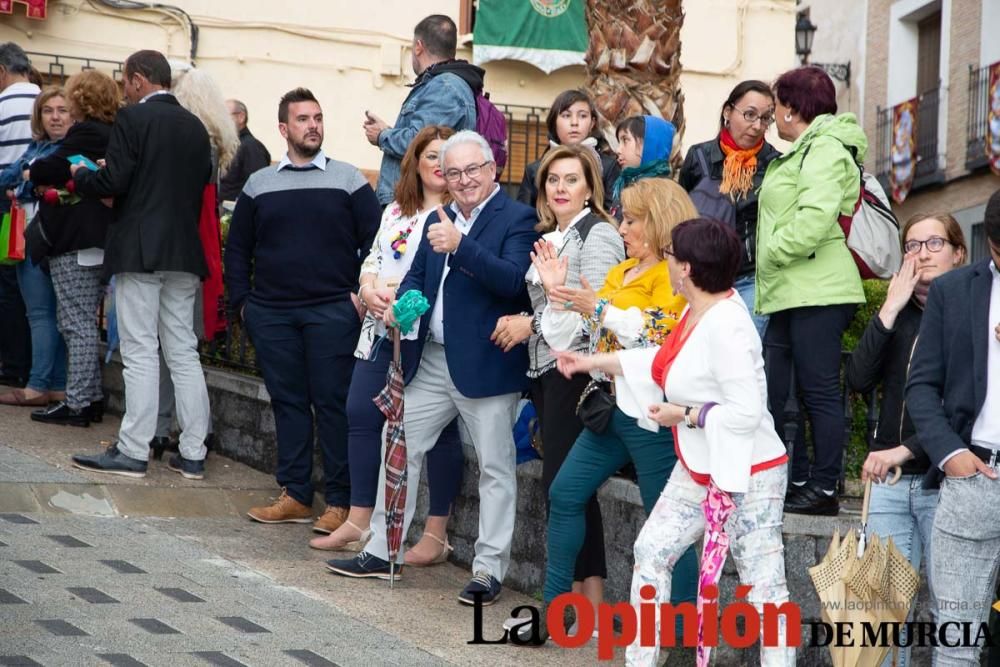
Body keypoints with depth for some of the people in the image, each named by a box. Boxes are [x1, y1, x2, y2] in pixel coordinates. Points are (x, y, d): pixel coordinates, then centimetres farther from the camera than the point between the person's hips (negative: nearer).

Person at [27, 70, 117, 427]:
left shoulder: (86, 133, -14)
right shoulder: (113, 134, 14)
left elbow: (53, 169, -21)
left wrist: (31, 171, 1)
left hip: (75, 243, -9)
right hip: (100, 240, 9)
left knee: (78, 324, -7)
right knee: (85, 322, 15)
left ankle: (77, 403, -6)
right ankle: (91, 396, 19)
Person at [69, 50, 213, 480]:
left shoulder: (133, 118, -9)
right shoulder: (195, 126, 11)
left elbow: (114, 182, -13)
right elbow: (202, 186, 14)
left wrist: (80, 175, 6)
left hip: (139, 250, -6)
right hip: (184, 251, 6)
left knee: (140, 353, -5)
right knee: (184, 353, 8)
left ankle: (132, 452, -4)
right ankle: (193, 454, 7)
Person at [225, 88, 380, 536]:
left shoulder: (348, 180, 4)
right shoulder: (259, 184, 12)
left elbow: (374, 240, 2)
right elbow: (238, 247, 16)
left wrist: (362, 293, -7)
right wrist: (241, 301, 8)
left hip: (332, 311, -3)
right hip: (271, 313, 3)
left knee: (333, 402, -4)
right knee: (287, 402, 7)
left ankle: (340, 501, 0)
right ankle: (295, 495, 14)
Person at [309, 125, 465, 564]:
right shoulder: (395, 211, 17)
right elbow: (372, 260, 19)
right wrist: (369, 289, -2)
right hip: (382, 333, 7)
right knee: (361, 414, 5)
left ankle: (436, 535, 4)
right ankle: (359, 524, 14)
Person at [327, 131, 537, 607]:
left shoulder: (517, 219, -8)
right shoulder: (438, 221, 15)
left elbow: (512, 281, -21)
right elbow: (417, 274, 19)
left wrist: (460, 245, -30)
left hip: (485, 365, -7)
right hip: (430, 361, 7)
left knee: (495, 468, 0)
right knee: (399, 447, 10)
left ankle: (489, 569, 6)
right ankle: (382, 553, 21)